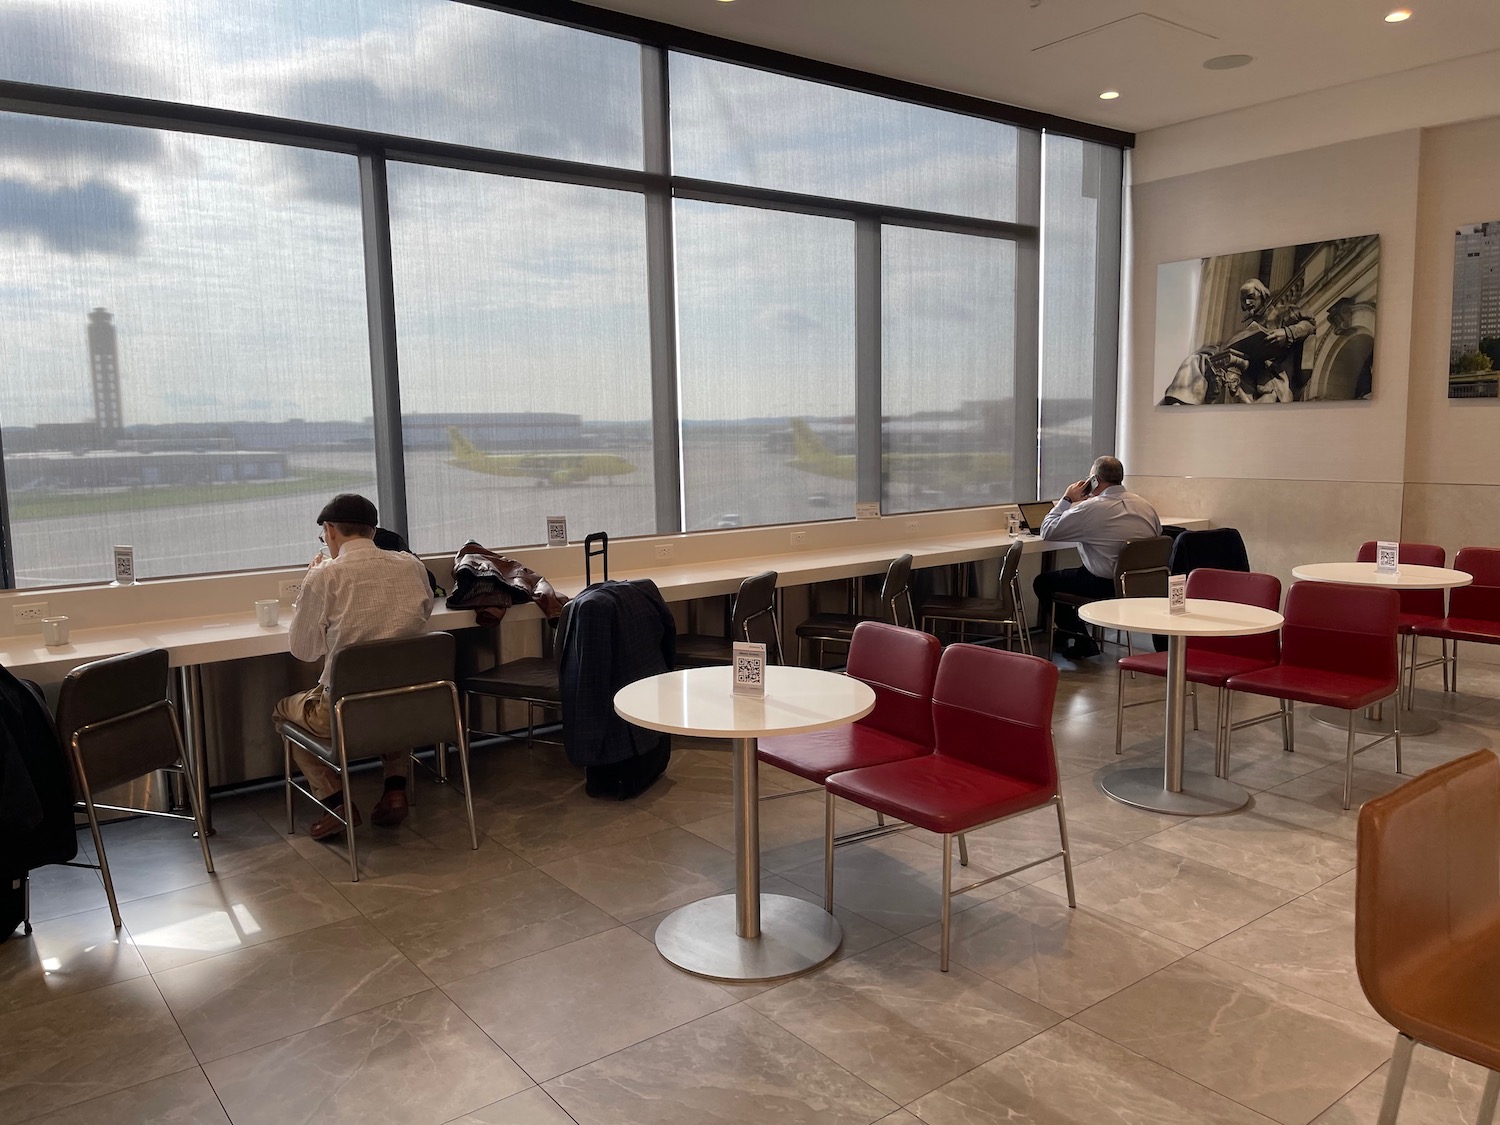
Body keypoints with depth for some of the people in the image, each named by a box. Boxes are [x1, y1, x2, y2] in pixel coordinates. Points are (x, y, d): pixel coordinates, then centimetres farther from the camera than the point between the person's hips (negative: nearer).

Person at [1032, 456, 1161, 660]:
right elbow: (1158, 531, 22)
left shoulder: (1090, 508, -16)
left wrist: (1067, 499, 2)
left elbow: (1047, 532, -9)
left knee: (1043, 581, 12)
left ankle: (1079, 642, 16)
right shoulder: (1145, 505, 3)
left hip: (1107, 587, -8)